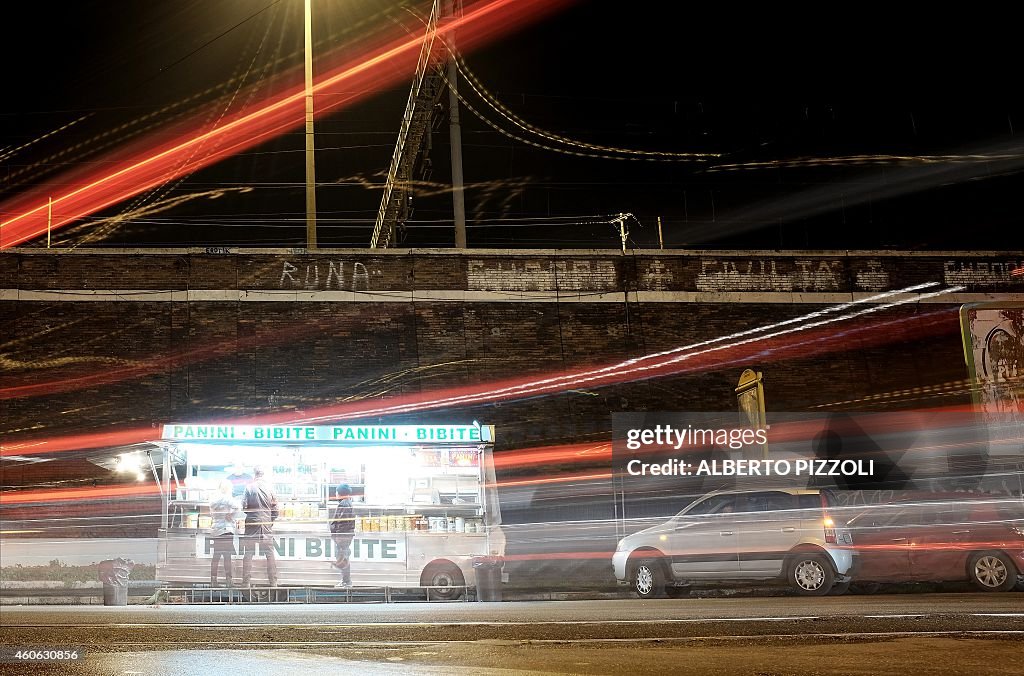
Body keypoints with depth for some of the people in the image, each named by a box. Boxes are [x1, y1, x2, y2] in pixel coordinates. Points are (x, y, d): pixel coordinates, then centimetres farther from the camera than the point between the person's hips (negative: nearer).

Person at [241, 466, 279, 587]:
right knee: (270, 554, 8)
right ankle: (273, 582, 7)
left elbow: (243, 506, -9)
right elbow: (275, 509, 2)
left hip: (252, 523, -2)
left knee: (248, 554, 4)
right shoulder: (270, 488, 0)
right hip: (267, 524, 2)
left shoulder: (249, 488, -6)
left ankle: (247, 582, 1)